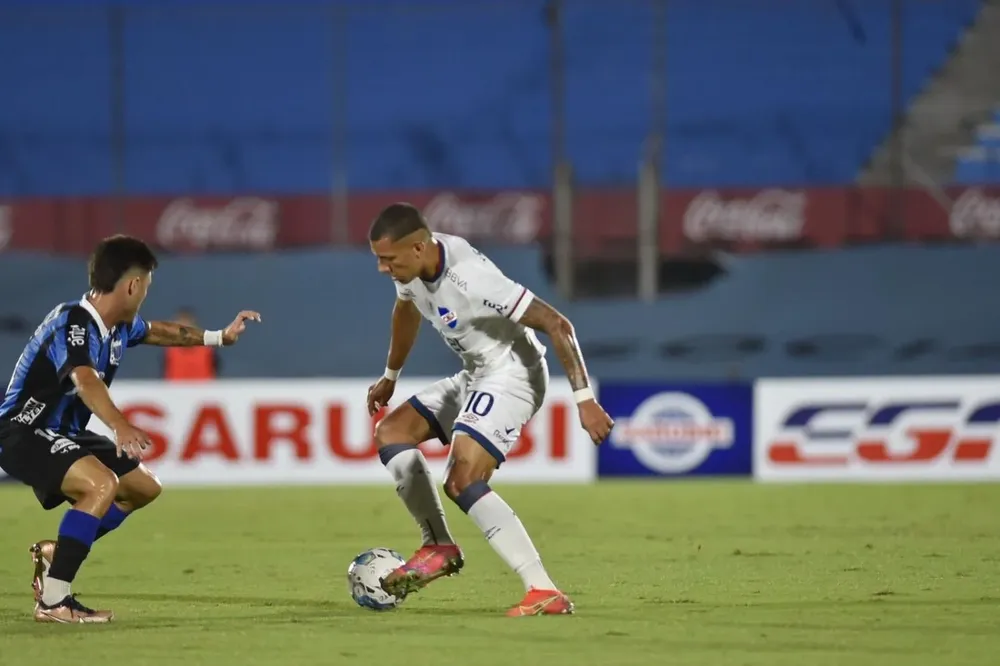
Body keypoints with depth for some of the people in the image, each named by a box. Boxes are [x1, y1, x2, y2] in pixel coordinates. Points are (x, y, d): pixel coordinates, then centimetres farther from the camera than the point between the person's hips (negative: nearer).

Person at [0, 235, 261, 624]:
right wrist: (120, 426, -62)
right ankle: (53, 602, -30)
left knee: (144, 488, 17)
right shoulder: (73, 325, -26)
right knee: (102, 484, -32)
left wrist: (219, 337, 40)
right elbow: (85, 381, -45)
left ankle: (55, 553, 19)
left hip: (62, 434, 10)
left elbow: (156, 331, 27)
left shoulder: (120, 326, 3)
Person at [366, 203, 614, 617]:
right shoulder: (413, 266, -3)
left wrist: (584, 399, -29)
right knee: (391, 433, 9)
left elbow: (556, 324, -28)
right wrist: (390, 376, 36)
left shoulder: (469, 278, -30)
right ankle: (439, 547, 14)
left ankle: (545, 593, -28)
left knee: (461, 483, -23)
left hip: (512, 375, -10)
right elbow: (406, 310, 23)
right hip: (475, 377, 10)